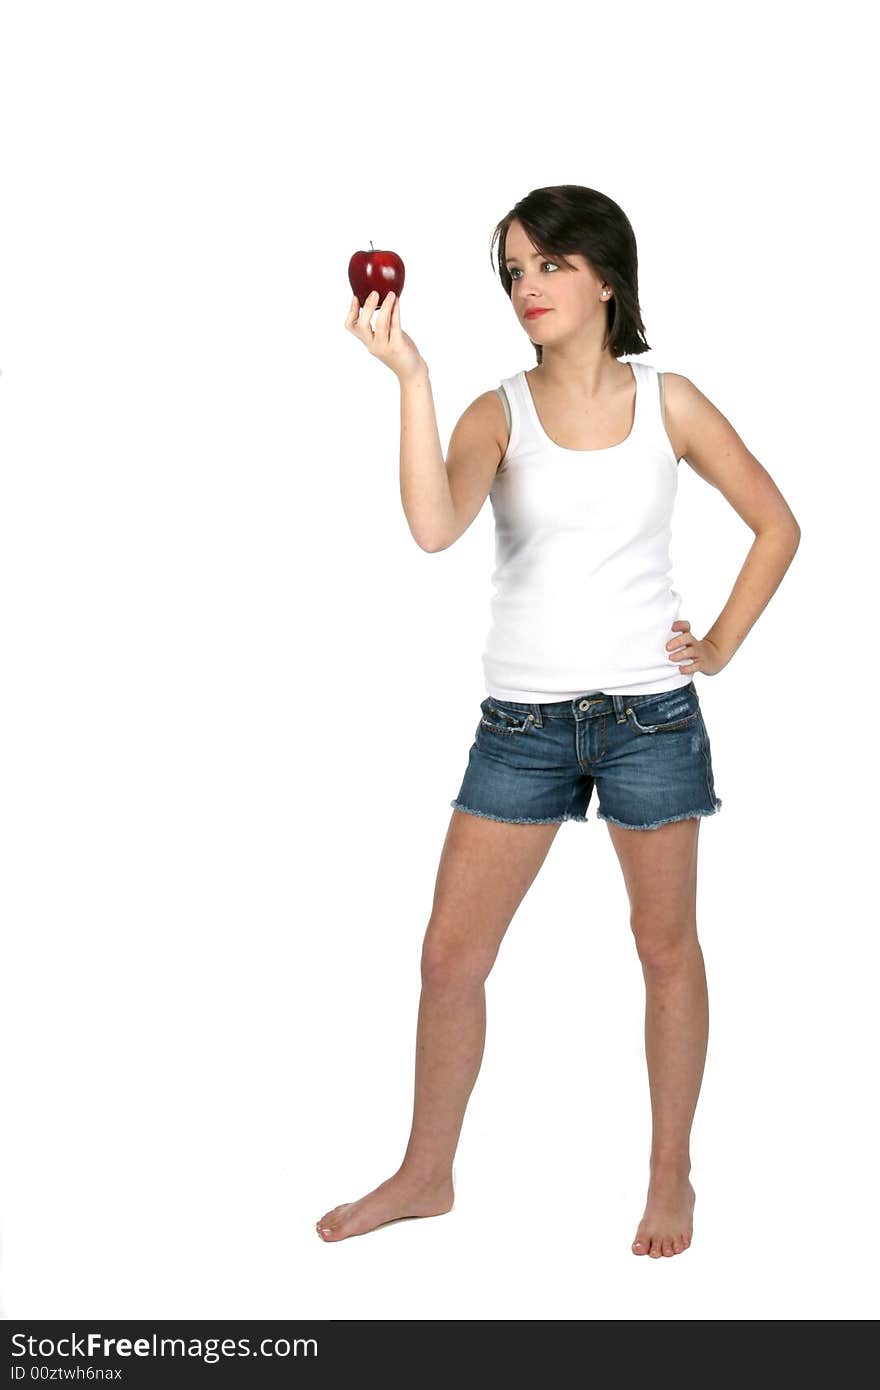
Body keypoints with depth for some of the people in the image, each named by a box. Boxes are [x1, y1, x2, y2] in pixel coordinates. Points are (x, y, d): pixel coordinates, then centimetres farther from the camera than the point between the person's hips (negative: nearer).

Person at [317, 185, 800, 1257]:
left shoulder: (668, 402, 0)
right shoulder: (498, 413, -1)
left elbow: (776, 525, 10)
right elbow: (433, 526, -21)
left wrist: (723, 642, 2)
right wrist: (410, 377, -26)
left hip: (647, 711, 0)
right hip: (521, 719, 1)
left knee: (666, 945, 11)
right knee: (450, 955, 4)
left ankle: (671, 1174, 27)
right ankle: (425, 1174, 22)